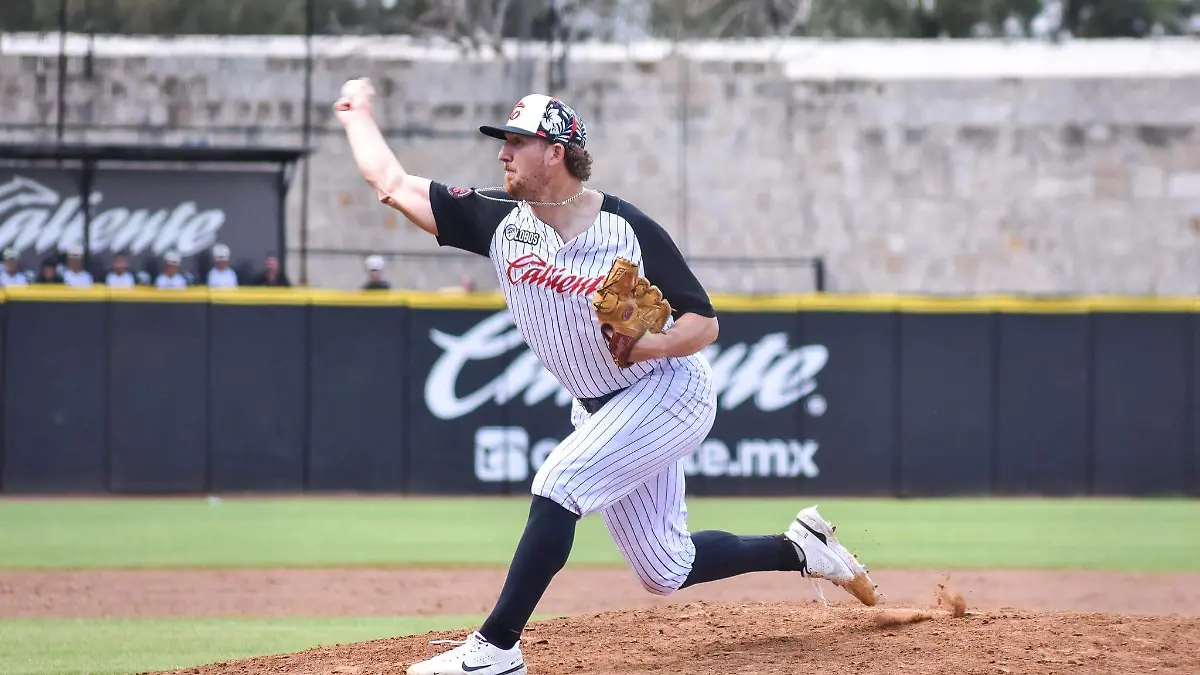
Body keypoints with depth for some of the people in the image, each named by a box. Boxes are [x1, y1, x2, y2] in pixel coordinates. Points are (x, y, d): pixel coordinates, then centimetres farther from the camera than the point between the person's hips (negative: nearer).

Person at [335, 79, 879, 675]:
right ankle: (800, 548, 30)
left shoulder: (628, 229, -21)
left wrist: (650, 345, -35)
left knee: (557, 486, -25)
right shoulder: (501, 222, -7)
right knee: (664, 571, 9)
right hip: (600, 410, 7)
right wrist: (358, 115, 6)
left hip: (668, 391, -7)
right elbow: (392, 183, -2)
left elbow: (704, 324, -17)